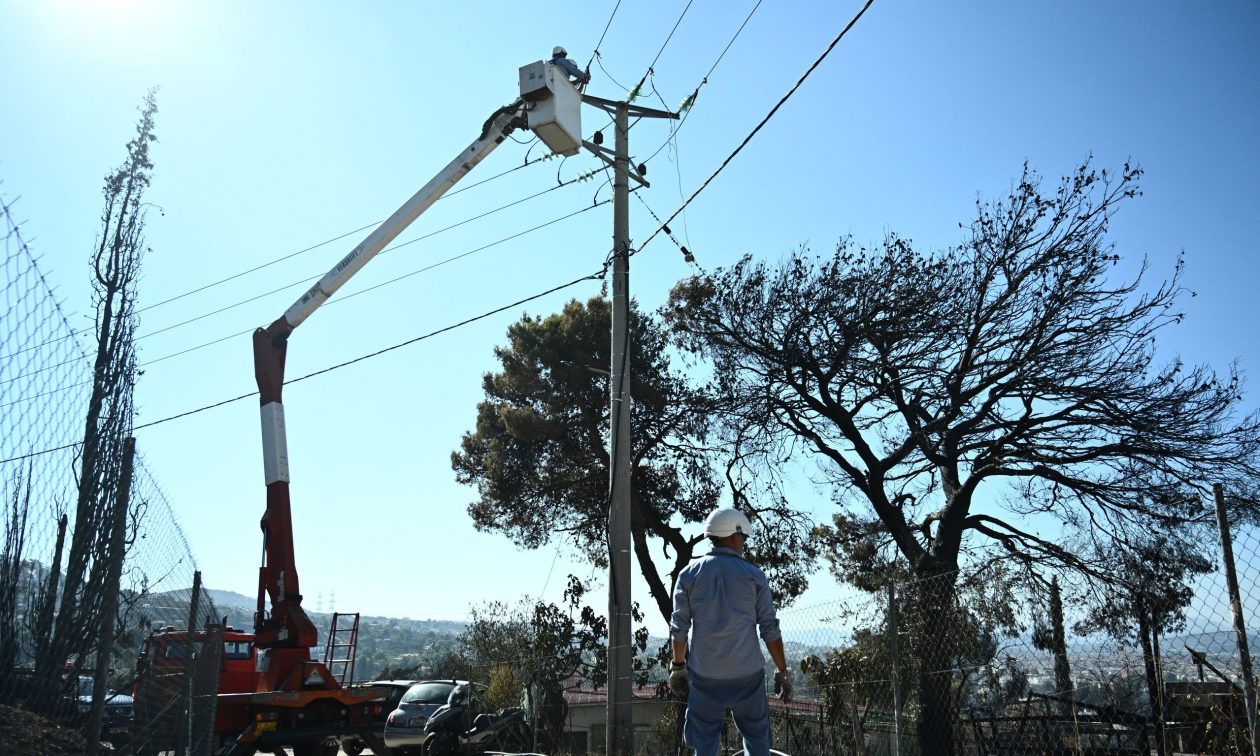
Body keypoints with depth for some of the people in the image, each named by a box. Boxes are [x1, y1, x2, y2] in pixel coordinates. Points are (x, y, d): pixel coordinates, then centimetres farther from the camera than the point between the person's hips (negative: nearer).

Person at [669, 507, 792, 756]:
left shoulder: (690, 573, 1)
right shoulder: (753, 575, -1)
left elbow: (679, 627, 2)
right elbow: (770, 629, -1)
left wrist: (678, 667, 11)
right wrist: (783, 671, 6)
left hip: (704, 673, 1)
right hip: (747, 673, -1)